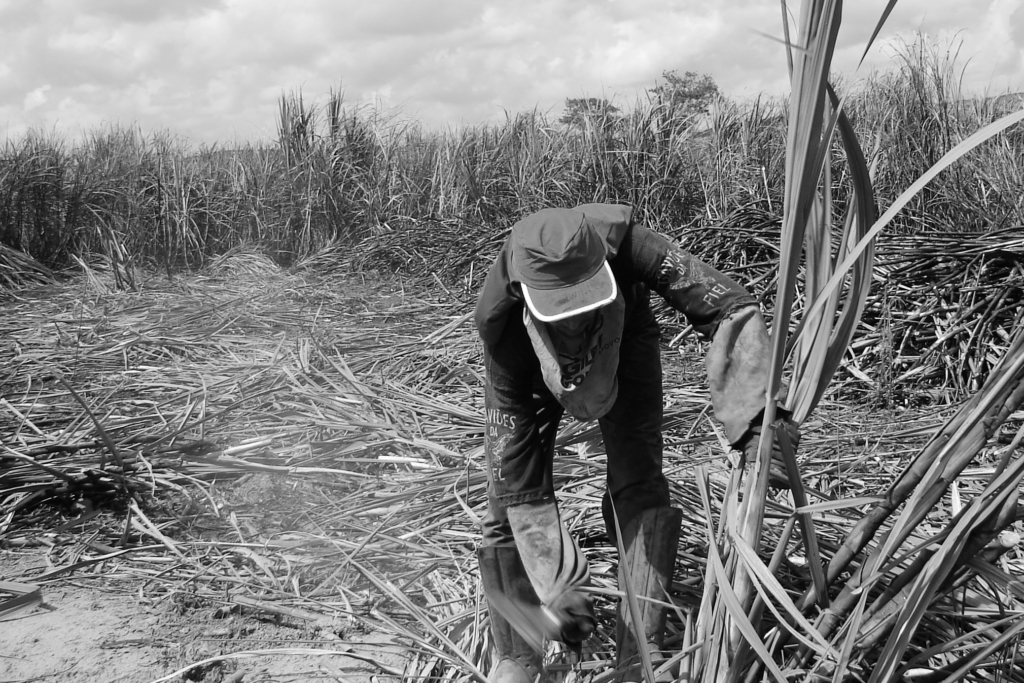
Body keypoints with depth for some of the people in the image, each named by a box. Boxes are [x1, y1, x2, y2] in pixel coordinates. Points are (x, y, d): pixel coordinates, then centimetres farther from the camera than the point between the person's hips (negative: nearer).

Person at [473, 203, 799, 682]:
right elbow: (515, 456, -33)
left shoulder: (623, 242, -43)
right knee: (509, 492, -10)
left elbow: (729, 306, -38)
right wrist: (557, 587, -34)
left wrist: (757, 419, -52)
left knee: (639, 487, -14)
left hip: (625, 339, 1)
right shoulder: (500, 320, -40)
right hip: (527, 363, -1)